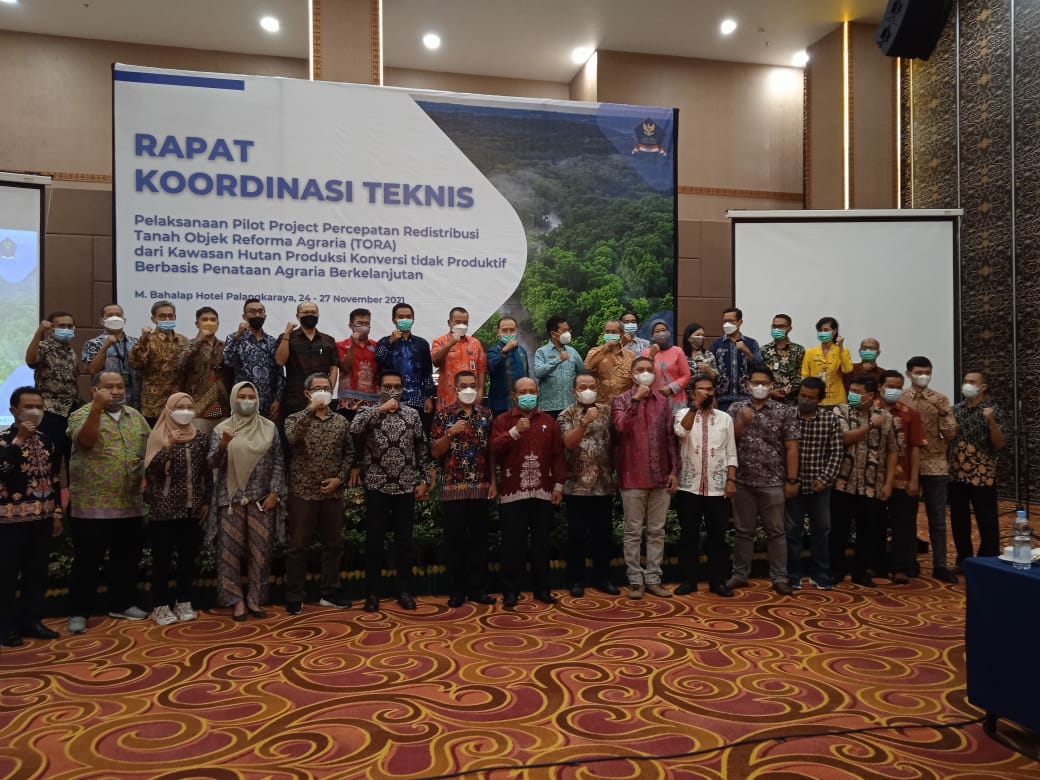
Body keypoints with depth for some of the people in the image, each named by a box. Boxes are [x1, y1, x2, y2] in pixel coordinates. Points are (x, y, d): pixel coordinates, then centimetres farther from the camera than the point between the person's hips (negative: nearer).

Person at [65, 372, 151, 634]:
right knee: (87, 560, 3)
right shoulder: (82, 414, -5)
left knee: (126, 558, 13)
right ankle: (79, 612, 16)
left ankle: (122, 604, 28)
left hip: (129, 504, 5)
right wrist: (96, 407, -33)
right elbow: (86, 440, -25)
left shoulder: (135, 416, 11)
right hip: (91, 505, -5)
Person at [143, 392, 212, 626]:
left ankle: (183, 603, 22)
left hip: (192, 508, 4)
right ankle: (161, 607, 12)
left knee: (188, 558, 10)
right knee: (162, 558, 2)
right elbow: (150, 470, -14)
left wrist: (207, 502, 7)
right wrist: (169, 446, -24)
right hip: (164, 508, -3)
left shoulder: (201, 437, 6)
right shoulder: (159, 436, -4)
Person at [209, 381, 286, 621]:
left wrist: (275, 492, -4)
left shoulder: (269, 428, 5)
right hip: (231, 499, -1)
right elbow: (213, 462, -3)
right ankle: (236, 600, 12)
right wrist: (223, 445, -23)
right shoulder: (221, 429, 3)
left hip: (261, 499, 1)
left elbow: (278, 462, 5)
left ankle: (255, 599, 15)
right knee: (230, 550, 1)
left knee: (260, 551, 3)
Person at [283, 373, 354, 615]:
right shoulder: (296, 419, -1)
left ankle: (330, 592, 23)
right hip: (303, 492, -3)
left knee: (333, 544, 10)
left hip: (333, 493, 3)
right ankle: (294, 597, 13)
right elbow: (290, 437, -24)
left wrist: (340, 479, -4)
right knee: (298, 546, 3)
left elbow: (349, 453, 9)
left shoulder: (341, 421, 7)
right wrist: (312, 408, -22)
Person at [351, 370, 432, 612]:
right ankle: (372, 593, 15)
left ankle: (405, 591, 19)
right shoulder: (368, 412, 0)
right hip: (376, 487, -1)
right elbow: (353, 429, -22)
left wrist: (424, 480, 4)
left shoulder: (412, 414, 5)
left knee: (404, 541, 8)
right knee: (374, 541, 4)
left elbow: (422, 449, 8)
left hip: (405, 487, 1)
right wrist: (381, 409, -21)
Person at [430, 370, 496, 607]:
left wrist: (493, 481, 3)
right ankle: (456, 590, 14)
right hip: (453, 487, -2)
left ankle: (477, 588, 17)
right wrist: (450, 433, -18)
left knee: (479, 538, 7)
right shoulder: (443, 414, 0)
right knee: (454, 539, 4)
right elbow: (434, 451, -2)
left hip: (480, 487, 2)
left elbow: (492, 450, 10)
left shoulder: (486, 414, 8)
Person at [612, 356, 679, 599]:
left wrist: (674, 471, 3)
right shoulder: (622, 400, 1)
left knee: (657, 531, 9)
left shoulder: (664, 402, 10)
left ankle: (653, 579, 17)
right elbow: (621, 427, -19)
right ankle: (635, 580, 12)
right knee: (633, 532, 3)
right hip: (633, 476, -3)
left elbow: (671, 438, 9)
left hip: (661, 476, 3)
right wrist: (636, 399, -21)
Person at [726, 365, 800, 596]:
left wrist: (792, 480, -6)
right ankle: (740, 575, 19)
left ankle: (779, 577, 12)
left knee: (776, 531, 5)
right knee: (742, 530, 10)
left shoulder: (784, 412, 0)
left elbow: (791, 448, -2)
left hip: (773, 482, -2)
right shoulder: (736, 409, 6)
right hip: (742, 481, 2)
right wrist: (741, 421, -14)